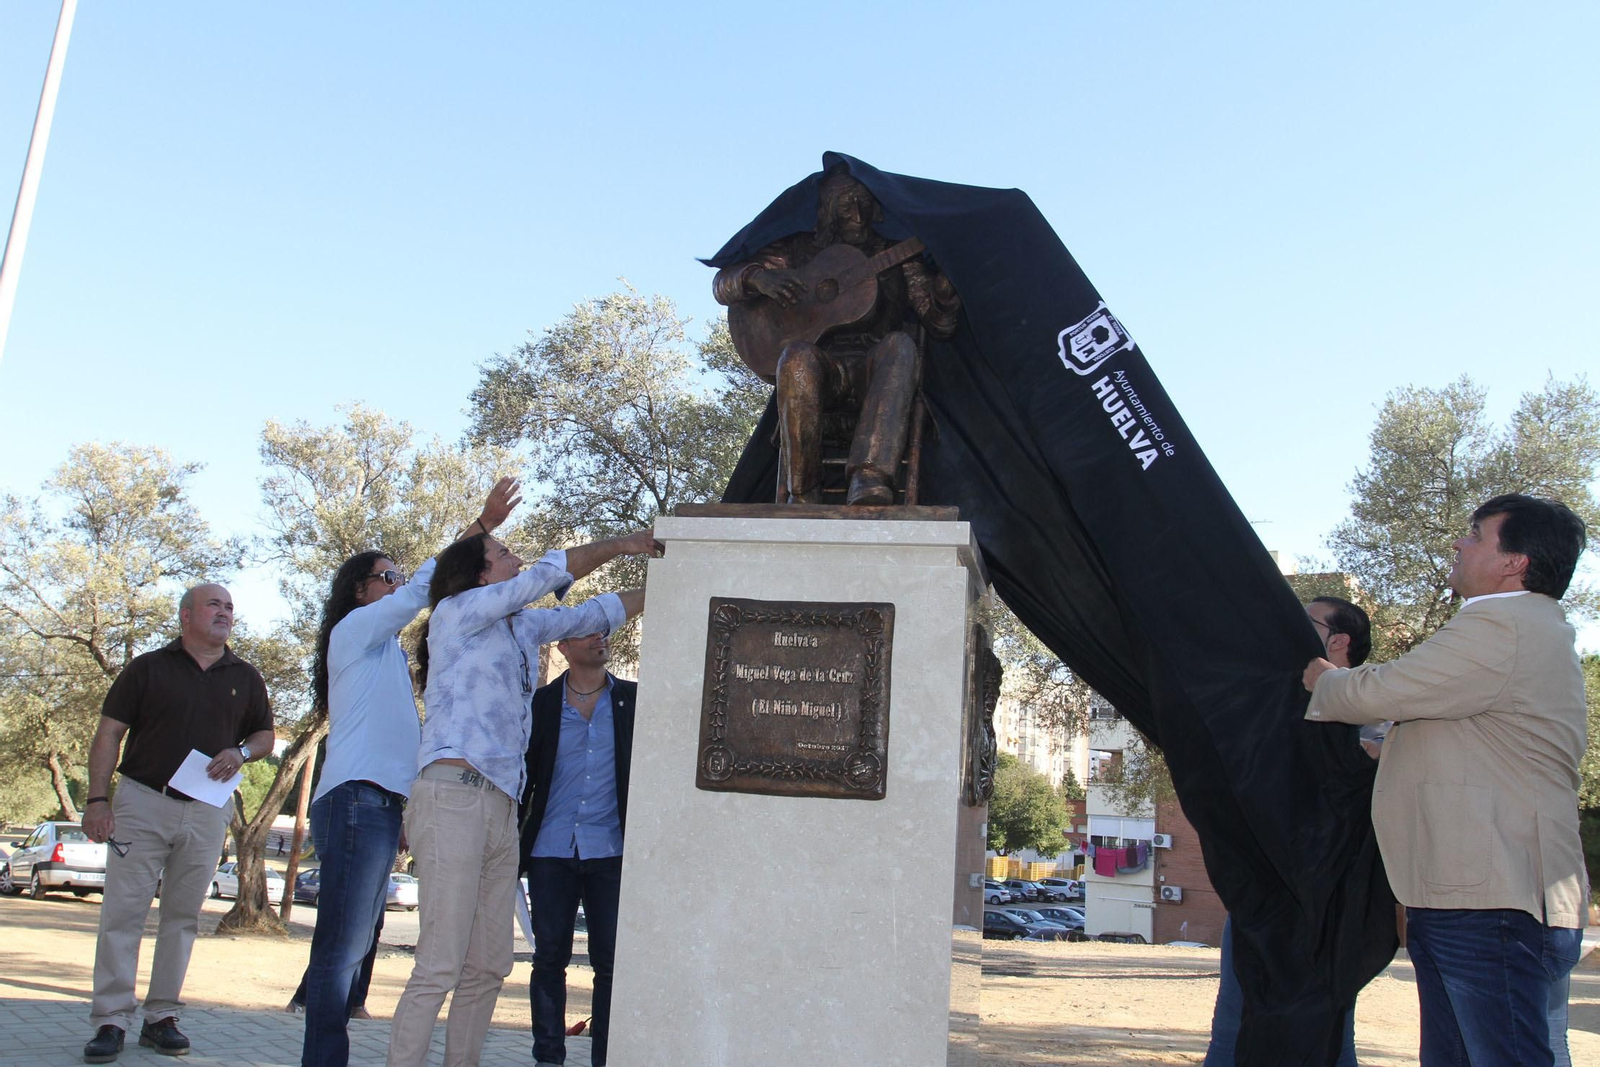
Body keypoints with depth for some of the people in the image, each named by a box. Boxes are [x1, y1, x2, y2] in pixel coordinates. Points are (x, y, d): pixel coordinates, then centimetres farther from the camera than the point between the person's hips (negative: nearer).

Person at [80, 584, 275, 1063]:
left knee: (183, 915, 6)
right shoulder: (148, 668, 4)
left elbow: (265, 735, 19)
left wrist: (241, 752, -4)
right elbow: (109, 735, 1)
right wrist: (97, 798, -8)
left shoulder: (245, 678, 11)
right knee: (123, 911, -5)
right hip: (142, 801, -2)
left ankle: (162, 1017, 14)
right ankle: (111, 1020, 1)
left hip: (206, 812, 3)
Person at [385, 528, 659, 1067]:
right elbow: (547, 574, -3)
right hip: (454, 798, -8)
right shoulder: (456, 612, 3)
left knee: (489, 967, 6)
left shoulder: (523, 627, 22)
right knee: (440, 968, -11)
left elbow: (600, 612, 26)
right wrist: (620, 545, 4)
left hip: (501, 809, 8)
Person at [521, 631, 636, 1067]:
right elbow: (523, 773, 8)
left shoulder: (634, 699, 6)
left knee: (611, 960, 1)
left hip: (610, 851, 0)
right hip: (551, 852, 0)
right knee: (549, 958, 5)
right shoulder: (541, 702, 6)